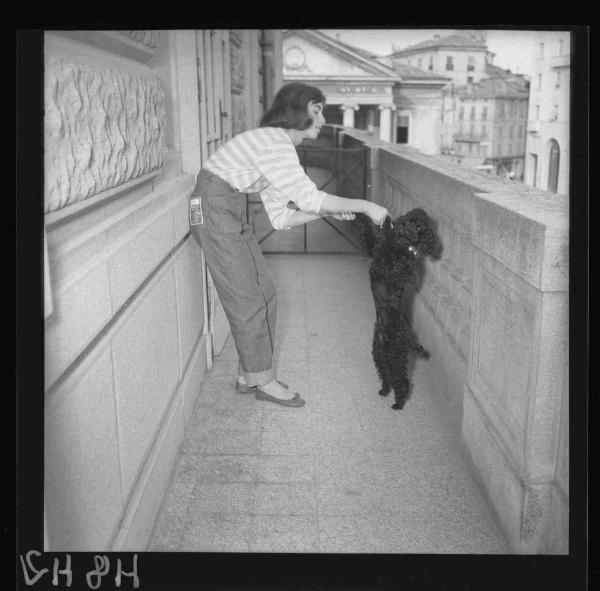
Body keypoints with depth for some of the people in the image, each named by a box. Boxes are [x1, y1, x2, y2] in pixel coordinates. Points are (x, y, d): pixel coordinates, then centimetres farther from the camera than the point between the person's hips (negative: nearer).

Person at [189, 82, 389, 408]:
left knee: (264, 293, 9)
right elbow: (310, 198, -25)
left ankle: (247, 376, 19)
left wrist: (327, 211, 1)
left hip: (233, 215, 10)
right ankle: (263, 381, 9)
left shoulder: (279, 149, 13)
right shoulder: (273, 141, -18)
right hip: (212, 209, -10)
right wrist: (366, 206, -18)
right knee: (246, 298, -4)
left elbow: (280, 218, 11)